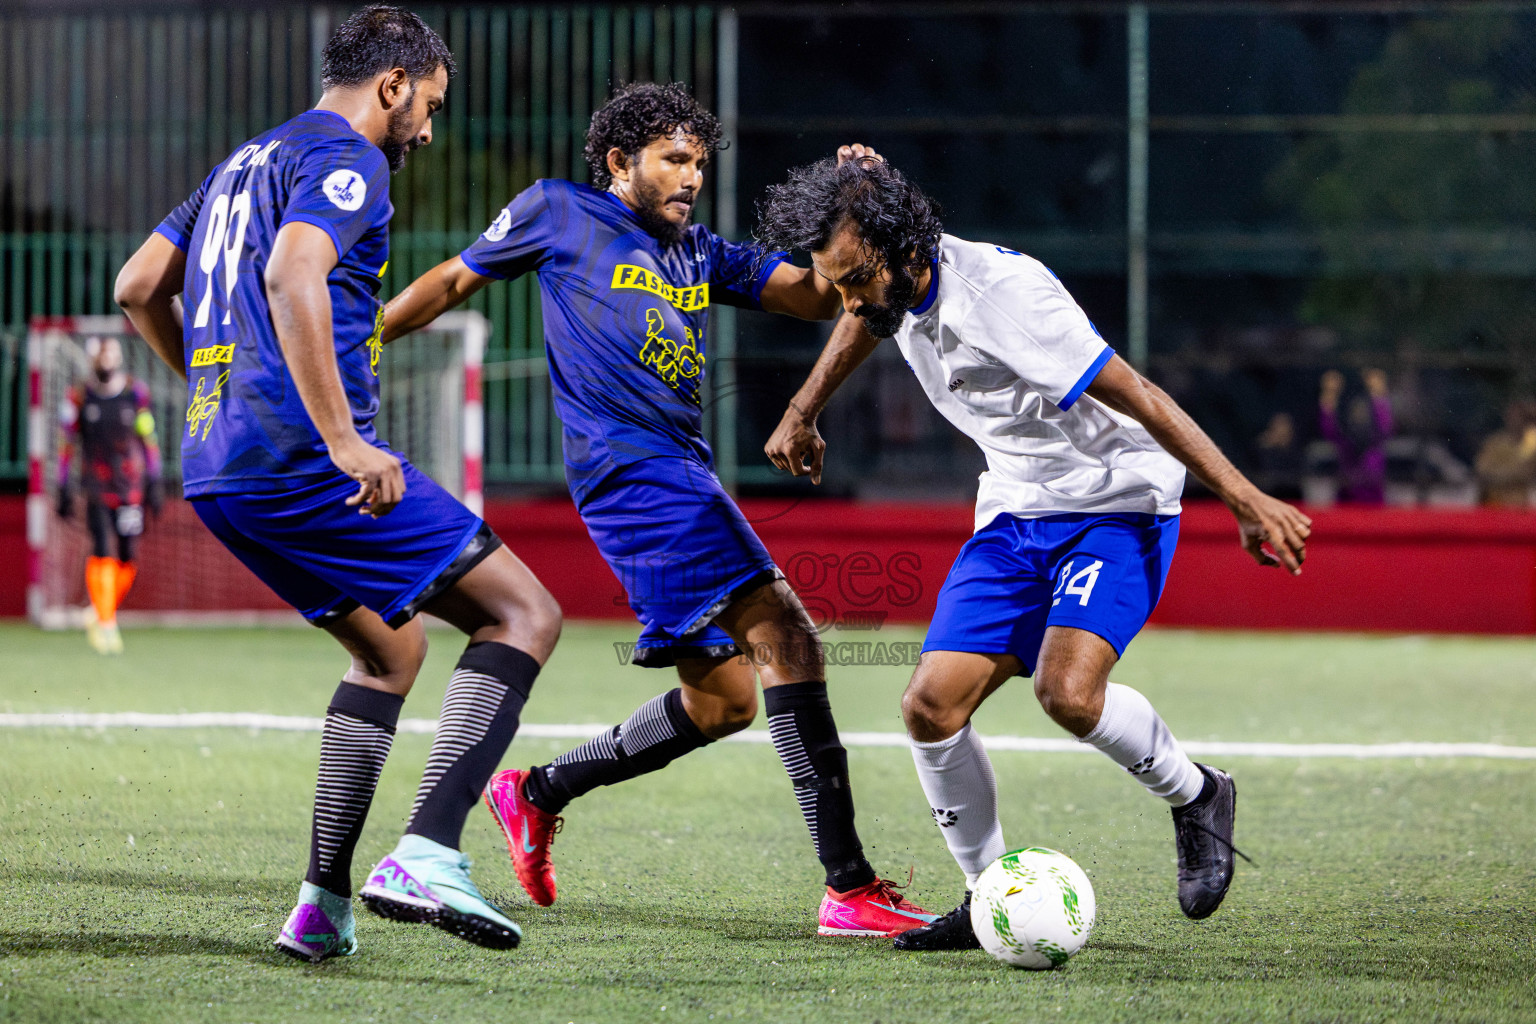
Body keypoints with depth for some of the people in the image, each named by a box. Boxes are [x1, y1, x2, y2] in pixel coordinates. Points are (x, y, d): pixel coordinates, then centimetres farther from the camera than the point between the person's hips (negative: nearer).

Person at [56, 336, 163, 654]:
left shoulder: (136, 394, 3)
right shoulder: (79, 397, 0)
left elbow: (148, 441, 10)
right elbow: (67, 445, 6)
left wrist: (153, 483, 6)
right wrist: (64, 489, 3)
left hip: (130, 488, 2)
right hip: (96, 488, -2)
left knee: (128, 559, 1)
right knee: (103, 552, -15)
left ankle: (102, 615, 21)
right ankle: (105, 625, -12)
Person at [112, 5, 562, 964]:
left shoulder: (245, 162, 24)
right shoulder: (344, 160, -5)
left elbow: (137, 287, 29)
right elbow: (291, 277, -24)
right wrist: (343, 439, -28)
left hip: (217, 466, 10)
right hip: (299, 456, -10)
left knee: (391, 648, 26)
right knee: (525, 612, -7)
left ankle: (324, 902, 18)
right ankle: (428, 855, -23)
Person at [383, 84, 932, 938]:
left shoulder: (703, 254, 20)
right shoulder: (559, 213, 5)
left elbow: (819, 297, 15)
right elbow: (452, 283, 15)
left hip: (683, 476, 8)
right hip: (629, 464, -8)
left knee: (723, 699, 11)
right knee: (787, 639, -19)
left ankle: (536, 793, 29)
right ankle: (851, 888, -25)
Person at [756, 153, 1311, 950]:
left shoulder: (1003, 292, -28)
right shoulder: (894, 281, -4)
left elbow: (1138, 397, -26)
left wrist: (1244, 498, -27)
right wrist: (802, 413, 32)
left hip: (1116, 503, -7)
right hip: (1014, 515, 7)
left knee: (1067, 690, -29)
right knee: (931, 707, -8)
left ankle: (1196, 798, 0)